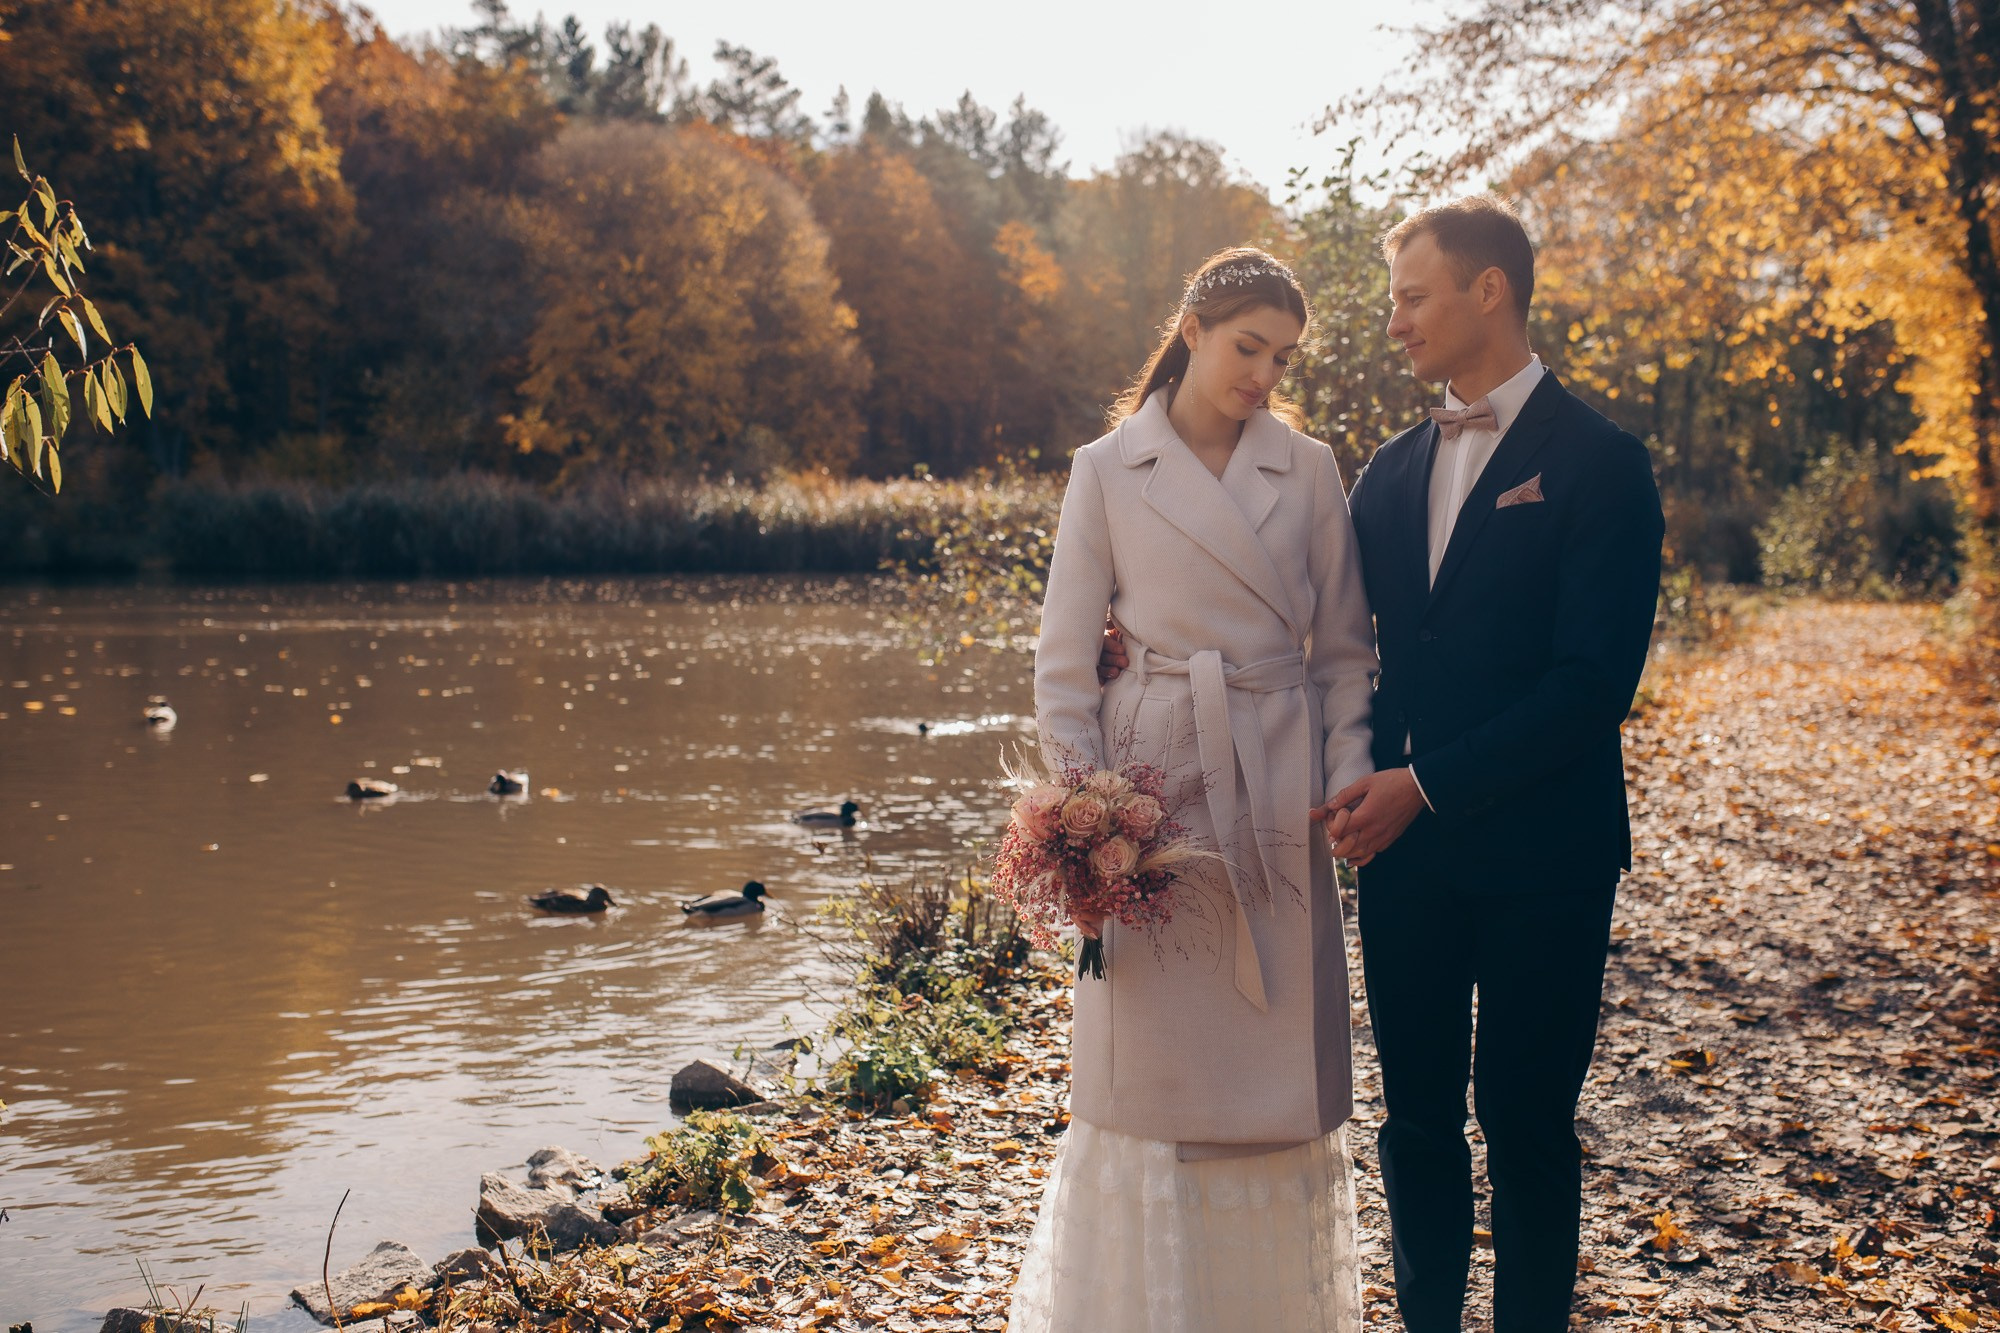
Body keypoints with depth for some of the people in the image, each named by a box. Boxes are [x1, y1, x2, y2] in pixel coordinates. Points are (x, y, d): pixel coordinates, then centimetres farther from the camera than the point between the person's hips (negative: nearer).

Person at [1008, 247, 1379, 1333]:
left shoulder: (1309, 470, 7)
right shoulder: (1107, 470, 2)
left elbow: (1343, 649, 10)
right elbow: (1064, 662, 2)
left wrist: (1347, 777, -3)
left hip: (1278, 792, 2)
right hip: (1153, 776, -1)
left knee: (1280, 1059, 5)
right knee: (1149, 1066, 2)